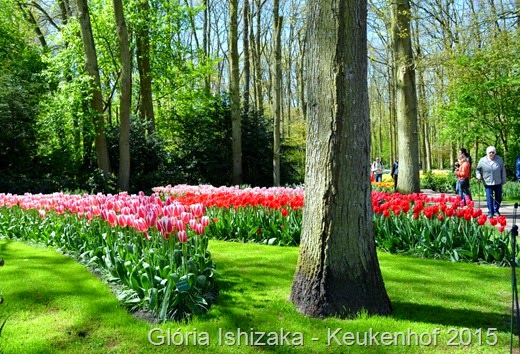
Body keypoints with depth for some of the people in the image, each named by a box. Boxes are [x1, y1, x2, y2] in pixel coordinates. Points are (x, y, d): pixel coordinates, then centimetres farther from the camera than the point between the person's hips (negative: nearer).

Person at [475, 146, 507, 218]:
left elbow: (503, 171, 5)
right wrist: (478, 175, -9)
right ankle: (490, 212, 7)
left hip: (498, 183, 2)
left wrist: (503, 180, 7)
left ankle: (496, 210, 31)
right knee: (489, 198, -3)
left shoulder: (499, 160, -1)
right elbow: (478, 169, 10)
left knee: (498, 198, 12)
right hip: (488, 183, -2)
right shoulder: (482, 161, -4)